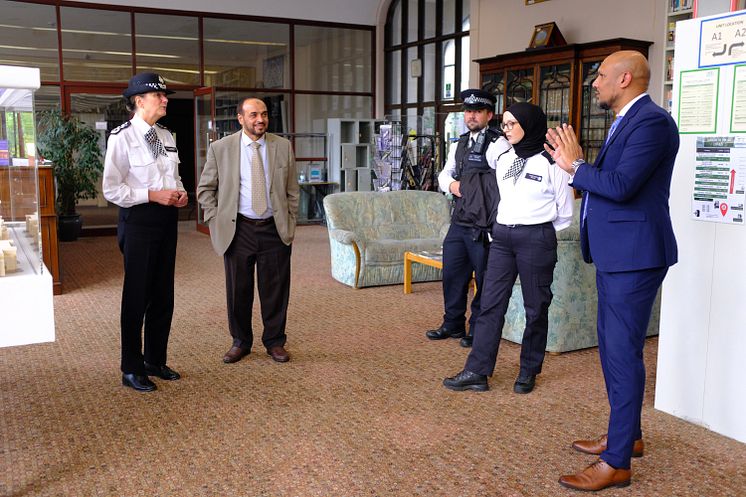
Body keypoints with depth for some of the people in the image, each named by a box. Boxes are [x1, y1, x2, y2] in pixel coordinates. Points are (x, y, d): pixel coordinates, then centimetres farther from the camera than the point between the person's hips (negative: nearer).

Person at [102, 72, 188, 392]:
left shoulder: (166, 136, 11)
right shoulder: (122, 137, -11)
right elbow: (111, 190, -13)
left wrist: (180, 193, 0)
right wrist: (153, 195, -20)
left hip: (167, 219, 7)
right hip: (138, 220, -7)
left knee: (163, 295, 14)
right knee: (137, 296, 2)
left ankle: (156, 360, 30)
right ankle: (132, 369, 17)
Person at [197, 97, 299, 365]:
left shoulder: (283, 146, 4)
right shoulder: (220, 148, -1)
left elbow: (292, 190, 11)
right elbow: (205, 189, 7)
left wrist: (290, 222, 6)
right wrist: (215, 220, 0)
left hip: (275, 229, 1)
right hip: (238, 230, -1)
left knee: (275, 290, 6)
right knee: (238, 290, 8)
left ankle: (275, 341, 23)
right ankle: (240, 342, 24)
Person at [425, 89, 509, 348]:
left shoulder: (498, 144, -10)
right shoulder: (460, 144, 15)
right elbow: (444, 175, 23)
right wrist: (451, 185, 0)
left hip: (483, 226, -7)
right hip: (458, 221, 8)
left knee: (484, 279, 4)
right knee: (452, 273, 14)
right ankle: (453, 324, 29)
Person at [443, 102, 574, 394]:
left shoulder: (550, 163, -5)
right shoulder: (503, 160, 12)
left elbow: (565, 213, 1)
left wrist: (541, 236, 7)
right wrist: (501, 232, 16)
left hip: (536, 240, -5)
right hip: (501, 238, 5)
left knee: (535, 307, 5)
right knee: (491, 304, 0)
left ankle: (529, 372, 18)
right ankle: (477, 372, 2)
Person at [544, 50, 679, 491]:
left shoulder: (652, 121, -16)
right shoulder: (626, 122, 15)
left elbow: (620, 185, -25)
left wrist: (575, 165, -11)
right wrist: (575, 162, 3)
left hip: (634, 255, -10)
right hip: (615, 253, 10)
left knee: (623, 353, -5)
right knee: (612, 347, 18)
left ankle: (617, 463, 4)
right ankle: (627, 435, 34)